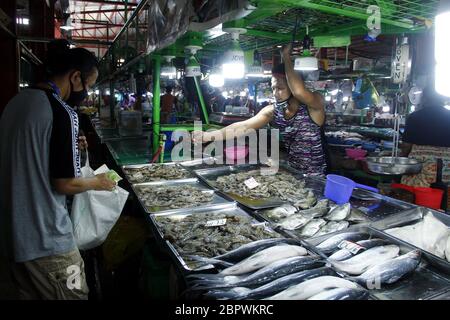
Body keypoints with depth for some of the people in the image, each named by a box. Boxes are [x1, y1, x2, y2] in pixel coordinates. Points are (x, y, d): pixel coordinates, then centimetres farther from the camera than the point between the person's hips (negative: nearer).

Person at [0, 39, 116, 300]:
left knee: (29, 293, 21)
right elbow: (65, 183, -18)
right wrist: (98, 183, -1)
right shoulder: (62, 113, -19)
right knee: (74, 295, 6)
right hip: (45, 238, -8)